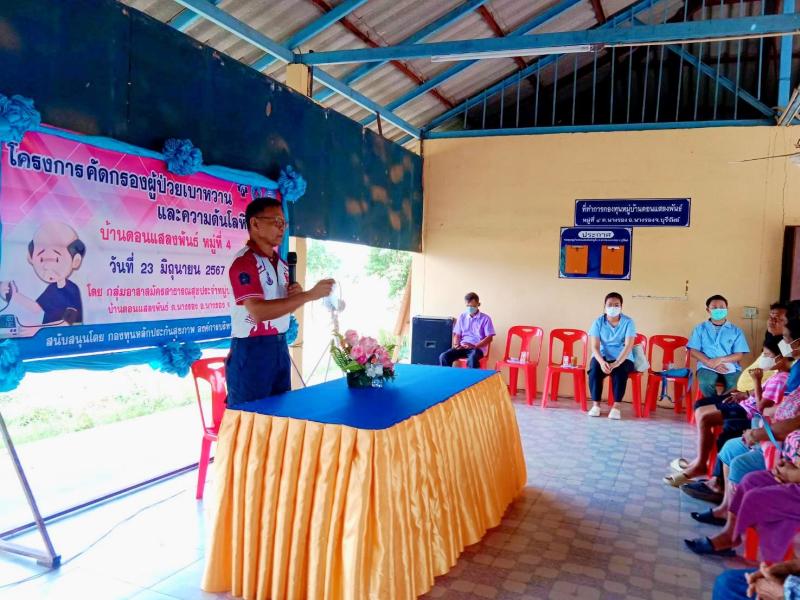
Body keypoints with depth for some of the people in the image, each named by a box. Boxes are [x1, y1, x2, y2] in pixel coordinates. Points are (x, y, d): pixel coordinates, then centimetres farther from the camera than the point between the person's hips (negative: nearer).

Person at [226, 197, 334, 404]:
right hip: (252, 349, -8)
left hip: (279, 346, 8)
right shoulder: (244, 262, -14)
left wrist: (296, 294, -1)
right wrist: (310, 295, -27)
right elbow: (258, 312, -27)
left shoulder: (281, 264, 12)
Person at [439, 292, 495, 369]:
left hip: (478, 348, -4)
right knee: (443, 356, -23)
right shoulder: (462, 317, 13)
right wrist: (456, 344, -7)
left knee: (472, 359, -39)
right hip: (462, 347, 4)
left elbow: (489, 338, -4)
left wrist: (474, 346, -17)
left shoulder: (485, 318, 0)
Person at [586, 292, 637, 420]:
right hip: (602, 357, 1)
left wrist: (616, 363, -31)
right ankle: (596, 404, -19)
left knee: (620, 371, -34)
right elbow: (595, 346, -9)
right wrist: (602, 362, -30)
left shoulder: (628, 322, -7)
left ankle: (616, 406, -24)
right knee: (594, 369, -31)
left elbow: (628, 346, -17)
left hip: (623, 358, -1)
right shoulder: (598, 322, -3)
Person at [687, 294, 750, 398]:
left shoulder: (736, 331, 13)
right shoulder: (700, 328, 12)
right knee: (705, 383, -34)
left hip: (730, 366, 1)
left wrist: (720, 360, -13)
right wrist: (710, 363, -12)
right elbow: (694, 351, 4)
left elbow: (739, 355, 5)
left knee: (735, 386, -32)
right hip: (707, 366, -1)